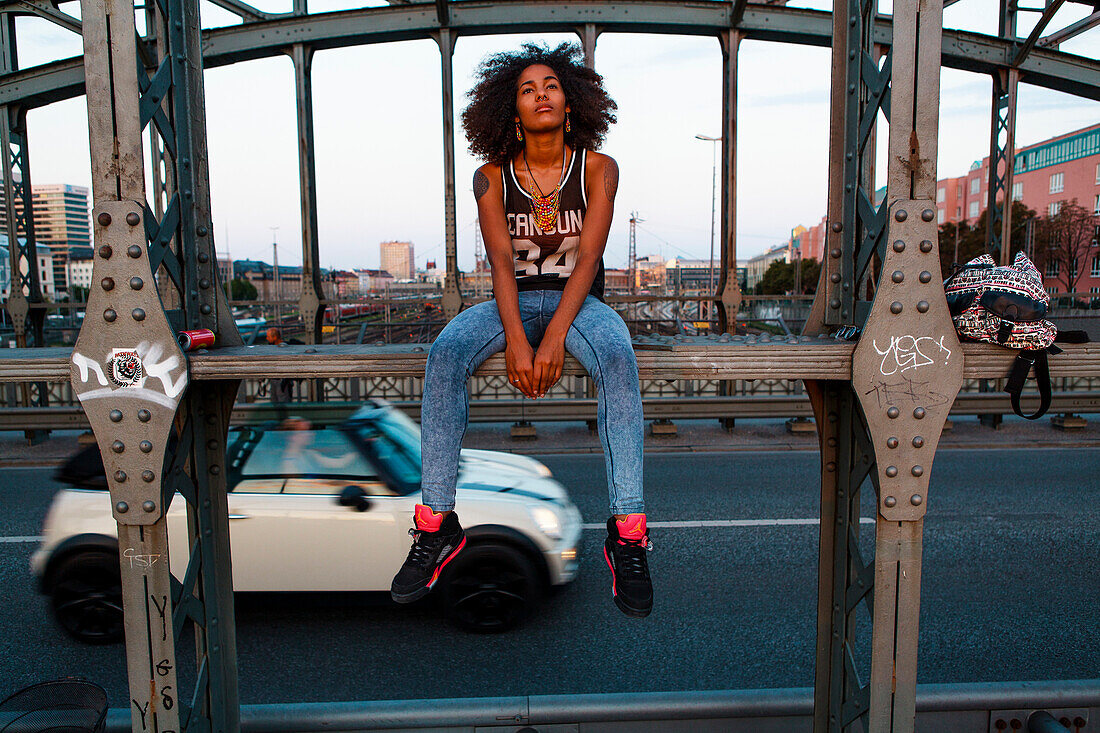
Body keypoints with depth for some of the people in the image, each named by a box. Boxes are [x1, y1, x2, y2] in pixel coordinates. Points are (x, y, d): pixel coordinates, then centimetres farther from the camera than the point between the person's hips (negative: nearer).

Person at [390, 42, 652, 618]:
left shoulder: (597, 168, -1)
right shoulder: (492, 176, 3)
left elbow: (587, 258, -12)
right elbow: (501, 261, -9)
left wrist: (554, 337, -26)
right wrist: (515, 339, -26)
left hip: (578, 301, -1)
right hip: (514, 301, 1)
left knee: (617, 355, -36)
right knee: (445, 353, -30)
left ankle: (627, 532, -34)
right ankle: (436, 522, -25)